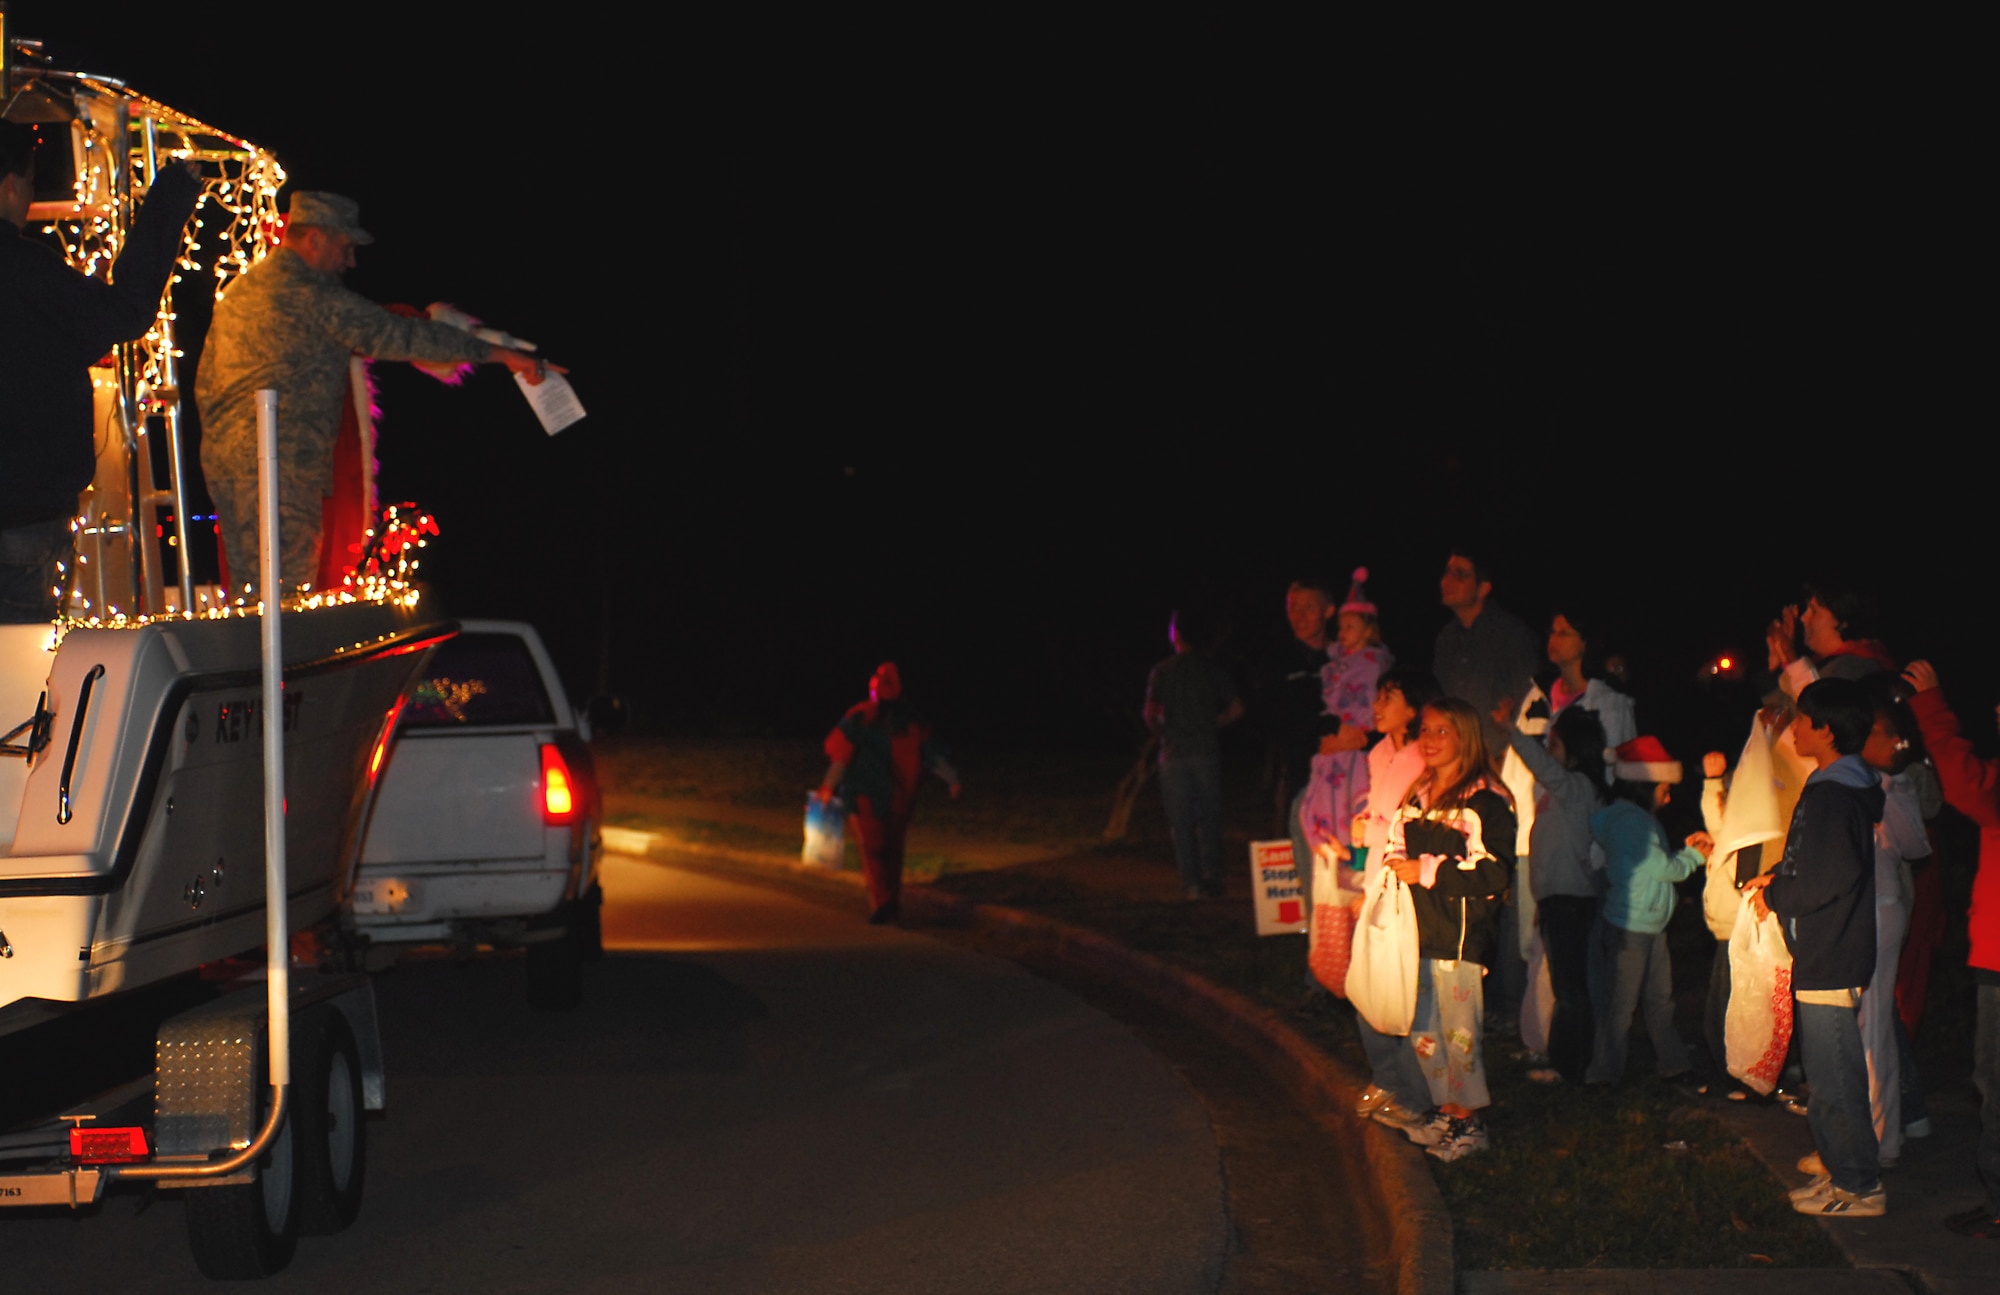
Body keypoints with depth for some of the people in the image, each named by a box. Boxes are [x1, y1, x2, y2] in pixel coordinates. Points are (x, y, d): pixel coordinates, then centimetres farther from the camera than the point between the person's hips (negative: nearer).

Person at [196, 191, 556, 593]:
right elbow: (398, 336, -13)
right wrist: (501, 354, -10)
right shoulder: (310, 294, -9)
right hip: (281, 464, -9)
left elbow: (205, 383, 22)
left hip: (220, 458, 9)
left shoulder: (238, 290, 19)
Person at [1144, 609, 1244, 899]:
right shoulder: (1213, 670, 3)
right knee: (1209, 816, 8)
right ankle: (1212, 878, 3)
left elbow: (1150, 715, -9)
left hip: (1174, 754, -1)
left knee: (1180, 820, 3)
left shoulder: (1161, 672, -3)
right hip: (1207, 751, 2)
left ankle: (1191, 882, 0)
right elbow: (1236, 708, 0)